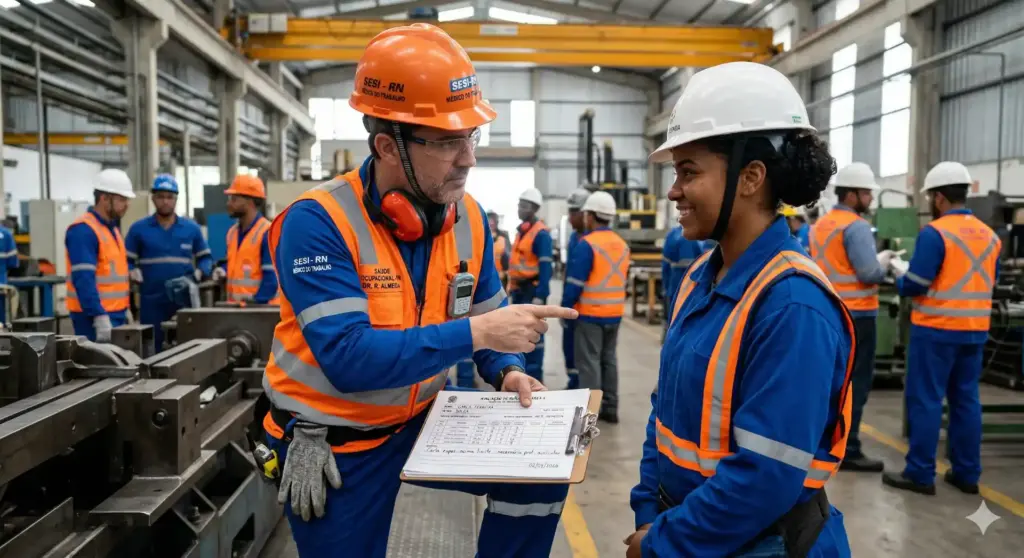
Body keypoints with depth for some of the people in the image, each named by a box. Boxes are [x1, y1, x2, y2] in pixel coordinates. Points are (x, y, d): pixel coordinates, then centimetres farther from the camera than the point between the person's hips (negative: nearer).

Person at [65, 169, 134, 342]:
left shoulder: (112, 228, 15)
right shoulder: (83, 230, -15)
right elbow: (84, 279, -22)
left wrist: (124, 308, 19)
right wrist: (100, 316, -26)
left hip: (116, 313, 9)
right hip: (95, 315, -9)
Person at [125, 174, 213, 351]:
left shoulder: (192, 228, 9)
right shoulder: (138, 229, 5)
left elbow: (206, 258, 14)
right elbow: (126, 262, 5)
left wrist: (198, 274, -6)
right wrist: (135, 274, -15)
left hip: (184, 302, 1)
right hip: (151, 304, -1)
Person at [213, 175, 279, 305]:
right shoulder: (232, 232, 13)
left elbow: (272, 277, -18)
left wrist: (255, 303, -21)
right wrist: (223, 270, 5)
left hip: (262, 307, -8)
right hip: (236, 307, 8)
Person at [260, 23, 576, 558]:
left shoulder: (467, 217, -7)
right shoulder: (318, 222, -25)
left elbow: (486, 312, 6)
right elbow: (348, 358, -34)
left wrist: (507, 370, -15)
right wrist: (477, 333, -36)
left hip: (422, 416, 5)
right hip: (335, 446, -4)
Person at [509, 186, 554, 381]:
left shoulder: (541, 233, -13)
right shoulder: (521, 231, 16)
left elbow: (545, 267, -18)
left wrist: (540, 295, -22)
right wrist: (512, 290, 18)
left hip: (532, 290, -9)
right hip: (518, 290, 9)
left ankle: (534, 376, 1)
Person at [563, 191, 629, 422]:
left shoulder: (587, 244, -15)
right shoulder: (622, 245, 8)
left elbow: (575, 282, -16)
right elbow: (621, 279, 14)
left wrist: (564, 309, -7)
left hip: (590, 313, -7)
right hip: (615, 313, 7)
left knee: (589, 361, 0)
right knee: (609, 359, 14)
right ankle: (610, 408, 19)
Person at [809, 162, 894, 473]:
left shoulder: (819, 225, 11)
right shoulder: (856, 226, -15)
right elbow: (870, 273, -21)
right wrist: (885, 260, 0)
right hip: (856, 314, -8)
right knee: (855, 382, -2)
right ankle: (848, 450, 1)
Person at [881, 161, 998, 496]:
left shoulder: (934, 233, -14)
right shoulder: (989, 235, 9)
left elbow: (914, 286, -16)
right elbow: (990, 282, 18)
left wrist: (899, 272, 4)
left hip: (937, 330, -7)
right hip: (975, 330, 7)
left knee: (925, 400, -1)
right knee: (966, 400, 13)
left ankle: (920, 474, 3)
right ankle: (967, 473, 19)